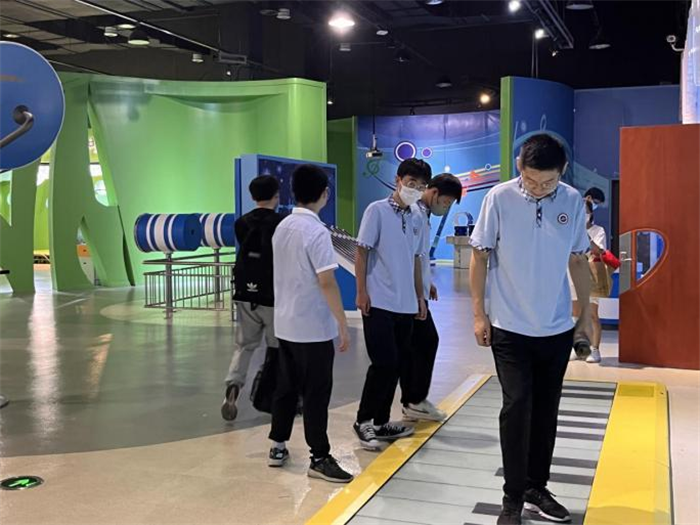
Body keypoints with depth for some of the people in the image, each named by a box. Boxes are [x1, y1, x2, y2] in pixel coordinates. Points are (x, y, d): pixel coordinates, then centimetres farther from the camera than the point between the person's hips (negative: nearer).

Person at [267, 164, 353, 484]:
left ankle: (278, 447, 25)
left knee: (286, 387, 16)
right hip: (313, 328, -8)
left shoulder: (282, 227, 7)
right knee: (316, 393, 0)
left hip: (285, 324, 8)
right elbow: (326, 283, -20)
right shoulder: (317, 232, -17)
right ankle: (319, 458, 7)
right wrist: (343, 325, -14)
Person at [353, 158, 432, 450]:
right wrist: (361, 292, -13)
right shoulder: (377, 210, -5)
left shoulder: (415, 218, 12)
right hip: (379, 303, -6)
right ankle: (363, 421, 7)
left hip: (405, 305, 6)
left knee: (397, 364, 9)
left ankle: (381, 422, 20)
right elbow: (361, 253, -7)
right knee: (384, 363, -8)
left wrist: (419, 296, 17)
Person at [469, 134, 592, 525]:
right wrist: (479, 313, -4)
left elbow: (578, 260, 8)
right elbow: (480, 256, -3)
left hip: (558, 328, 3)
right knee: (517, 408, -4)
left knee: (546, 410, 11)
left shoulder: (573, 201, -2)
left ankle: (536, 487, 26)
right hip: (510, 328, -3)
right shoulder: (500, 198, -11)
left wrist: (586, 314, 10)